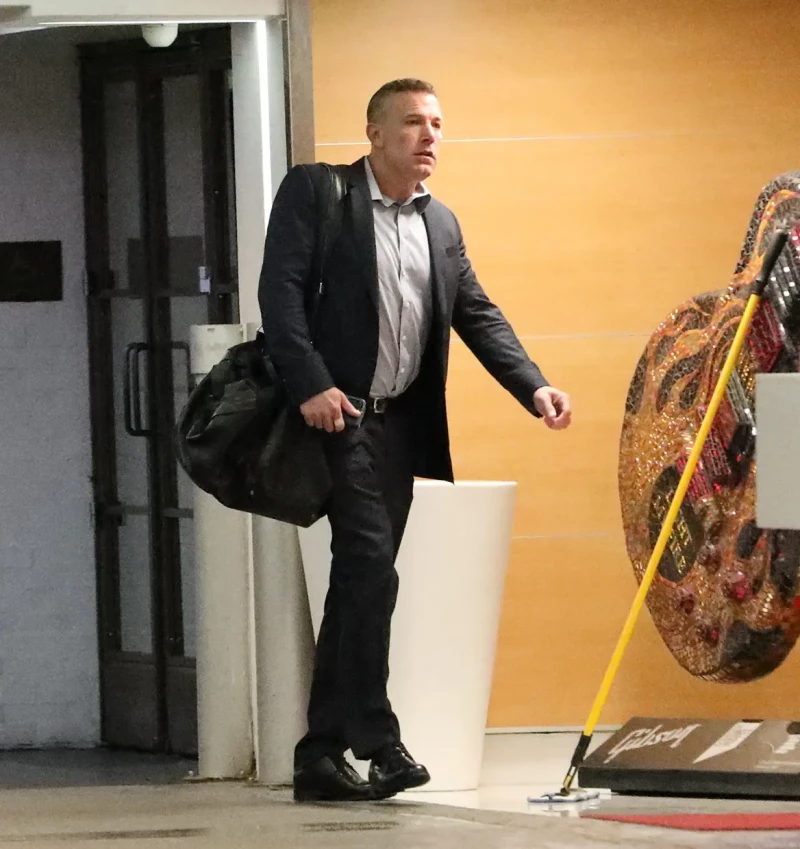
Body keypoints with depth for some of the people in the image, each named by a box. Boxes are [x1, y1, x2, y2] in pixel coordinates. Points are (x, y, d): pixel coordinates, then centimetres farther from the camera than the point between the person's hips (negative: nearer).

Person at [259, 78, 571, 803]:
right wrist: (311, 385, -22)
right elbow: (281, 289, -12)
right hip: (337, 413, -7)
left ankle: (322, 757, 10)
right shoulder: (314, 194, -4)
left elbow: (478, 316, 13)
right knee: (370, 567, -18)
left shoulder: (441, 225, 15)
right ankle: (376, 739, -15)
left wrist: (535, 388, -1)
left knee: (359, 583, 7)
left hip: (400, 422, 7)